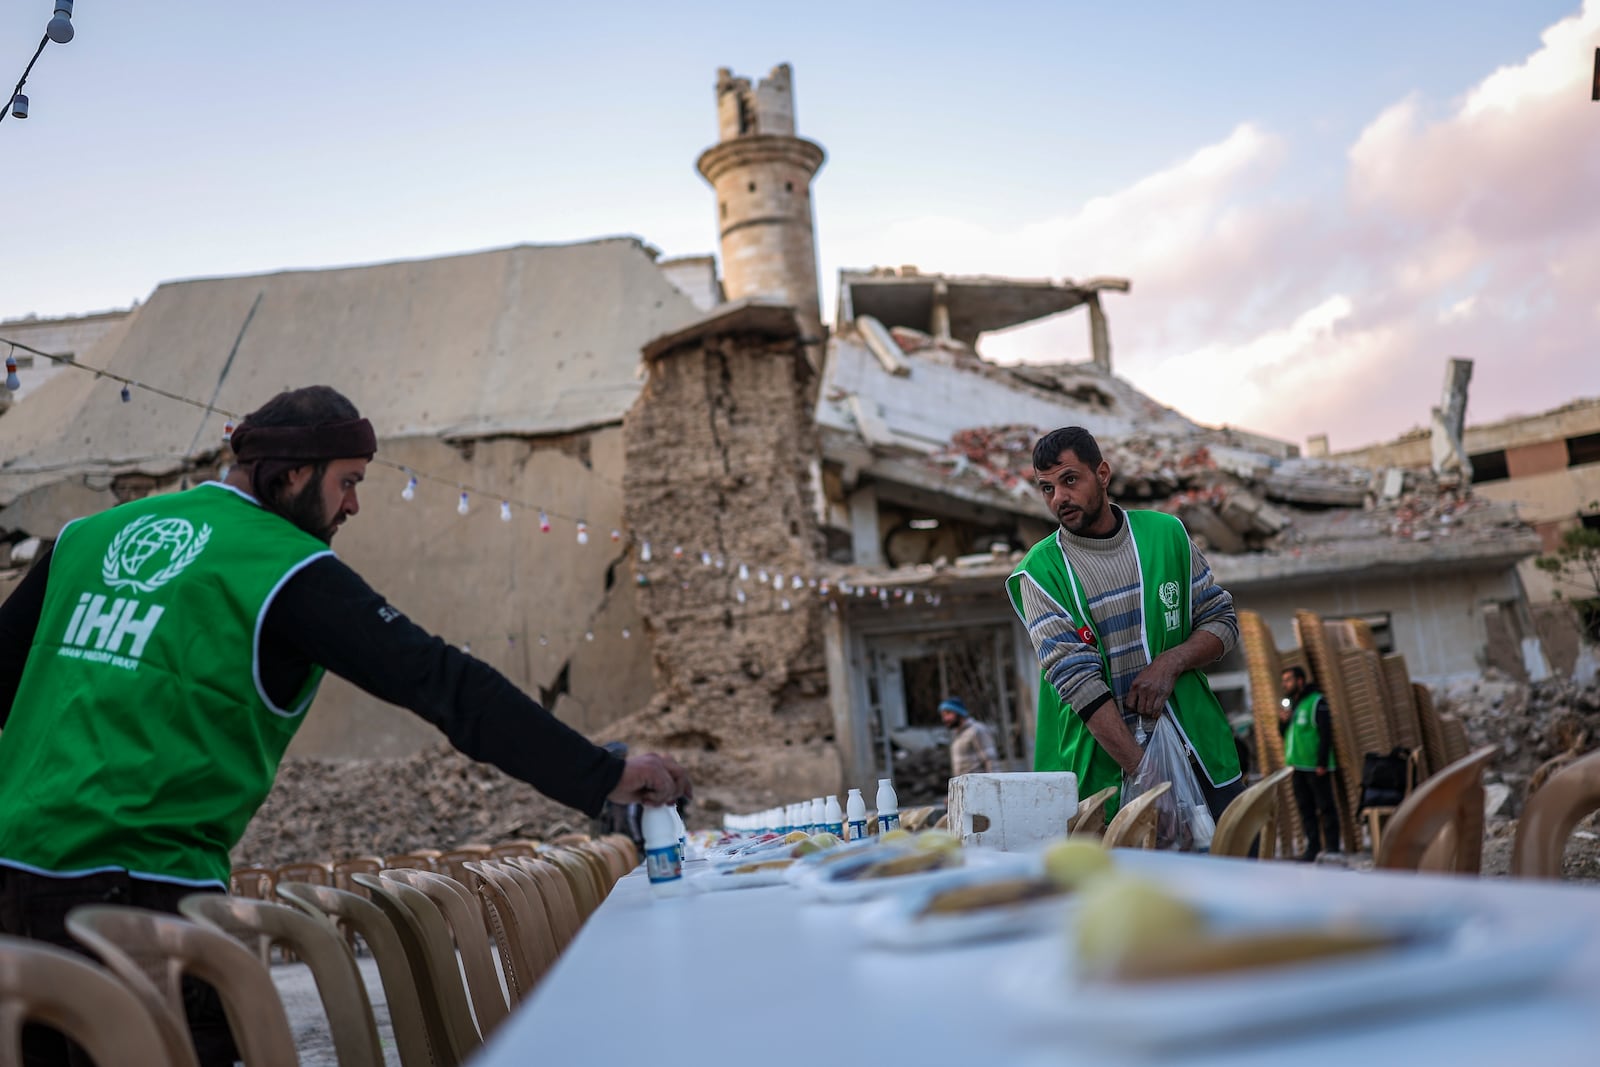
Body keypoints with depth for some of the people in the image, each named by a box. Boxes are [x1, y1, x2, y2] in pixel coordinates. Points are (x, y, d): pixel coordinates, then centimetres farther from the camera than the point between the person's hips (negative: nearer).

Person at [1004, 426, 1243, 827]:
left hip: (1198, 750, 3)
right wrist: (1141, 769, -24)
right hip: (1105, 769, -3)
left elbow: (1222, 620, 10)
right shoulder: (1039, 572, -7)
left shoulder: (1166, 533, 5)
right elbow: (1076, 680, -15)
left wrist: (1171, 662, -11)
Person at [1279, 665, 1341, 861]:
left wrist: (1322, 763, -18)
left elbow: (1326, 733, -12)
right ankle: (1313, 846, 15)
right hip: (1297, 765, 8)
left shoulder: (1316, 702, -7)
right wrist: (1283, 721, 0)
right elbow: (1285, 734, 21)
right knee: (1305, 808, 9)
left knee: (1325, 807, -2)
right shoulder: (1290, 703, 16)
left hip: (1315, 766, -8)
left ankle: (1332, 847, 3)